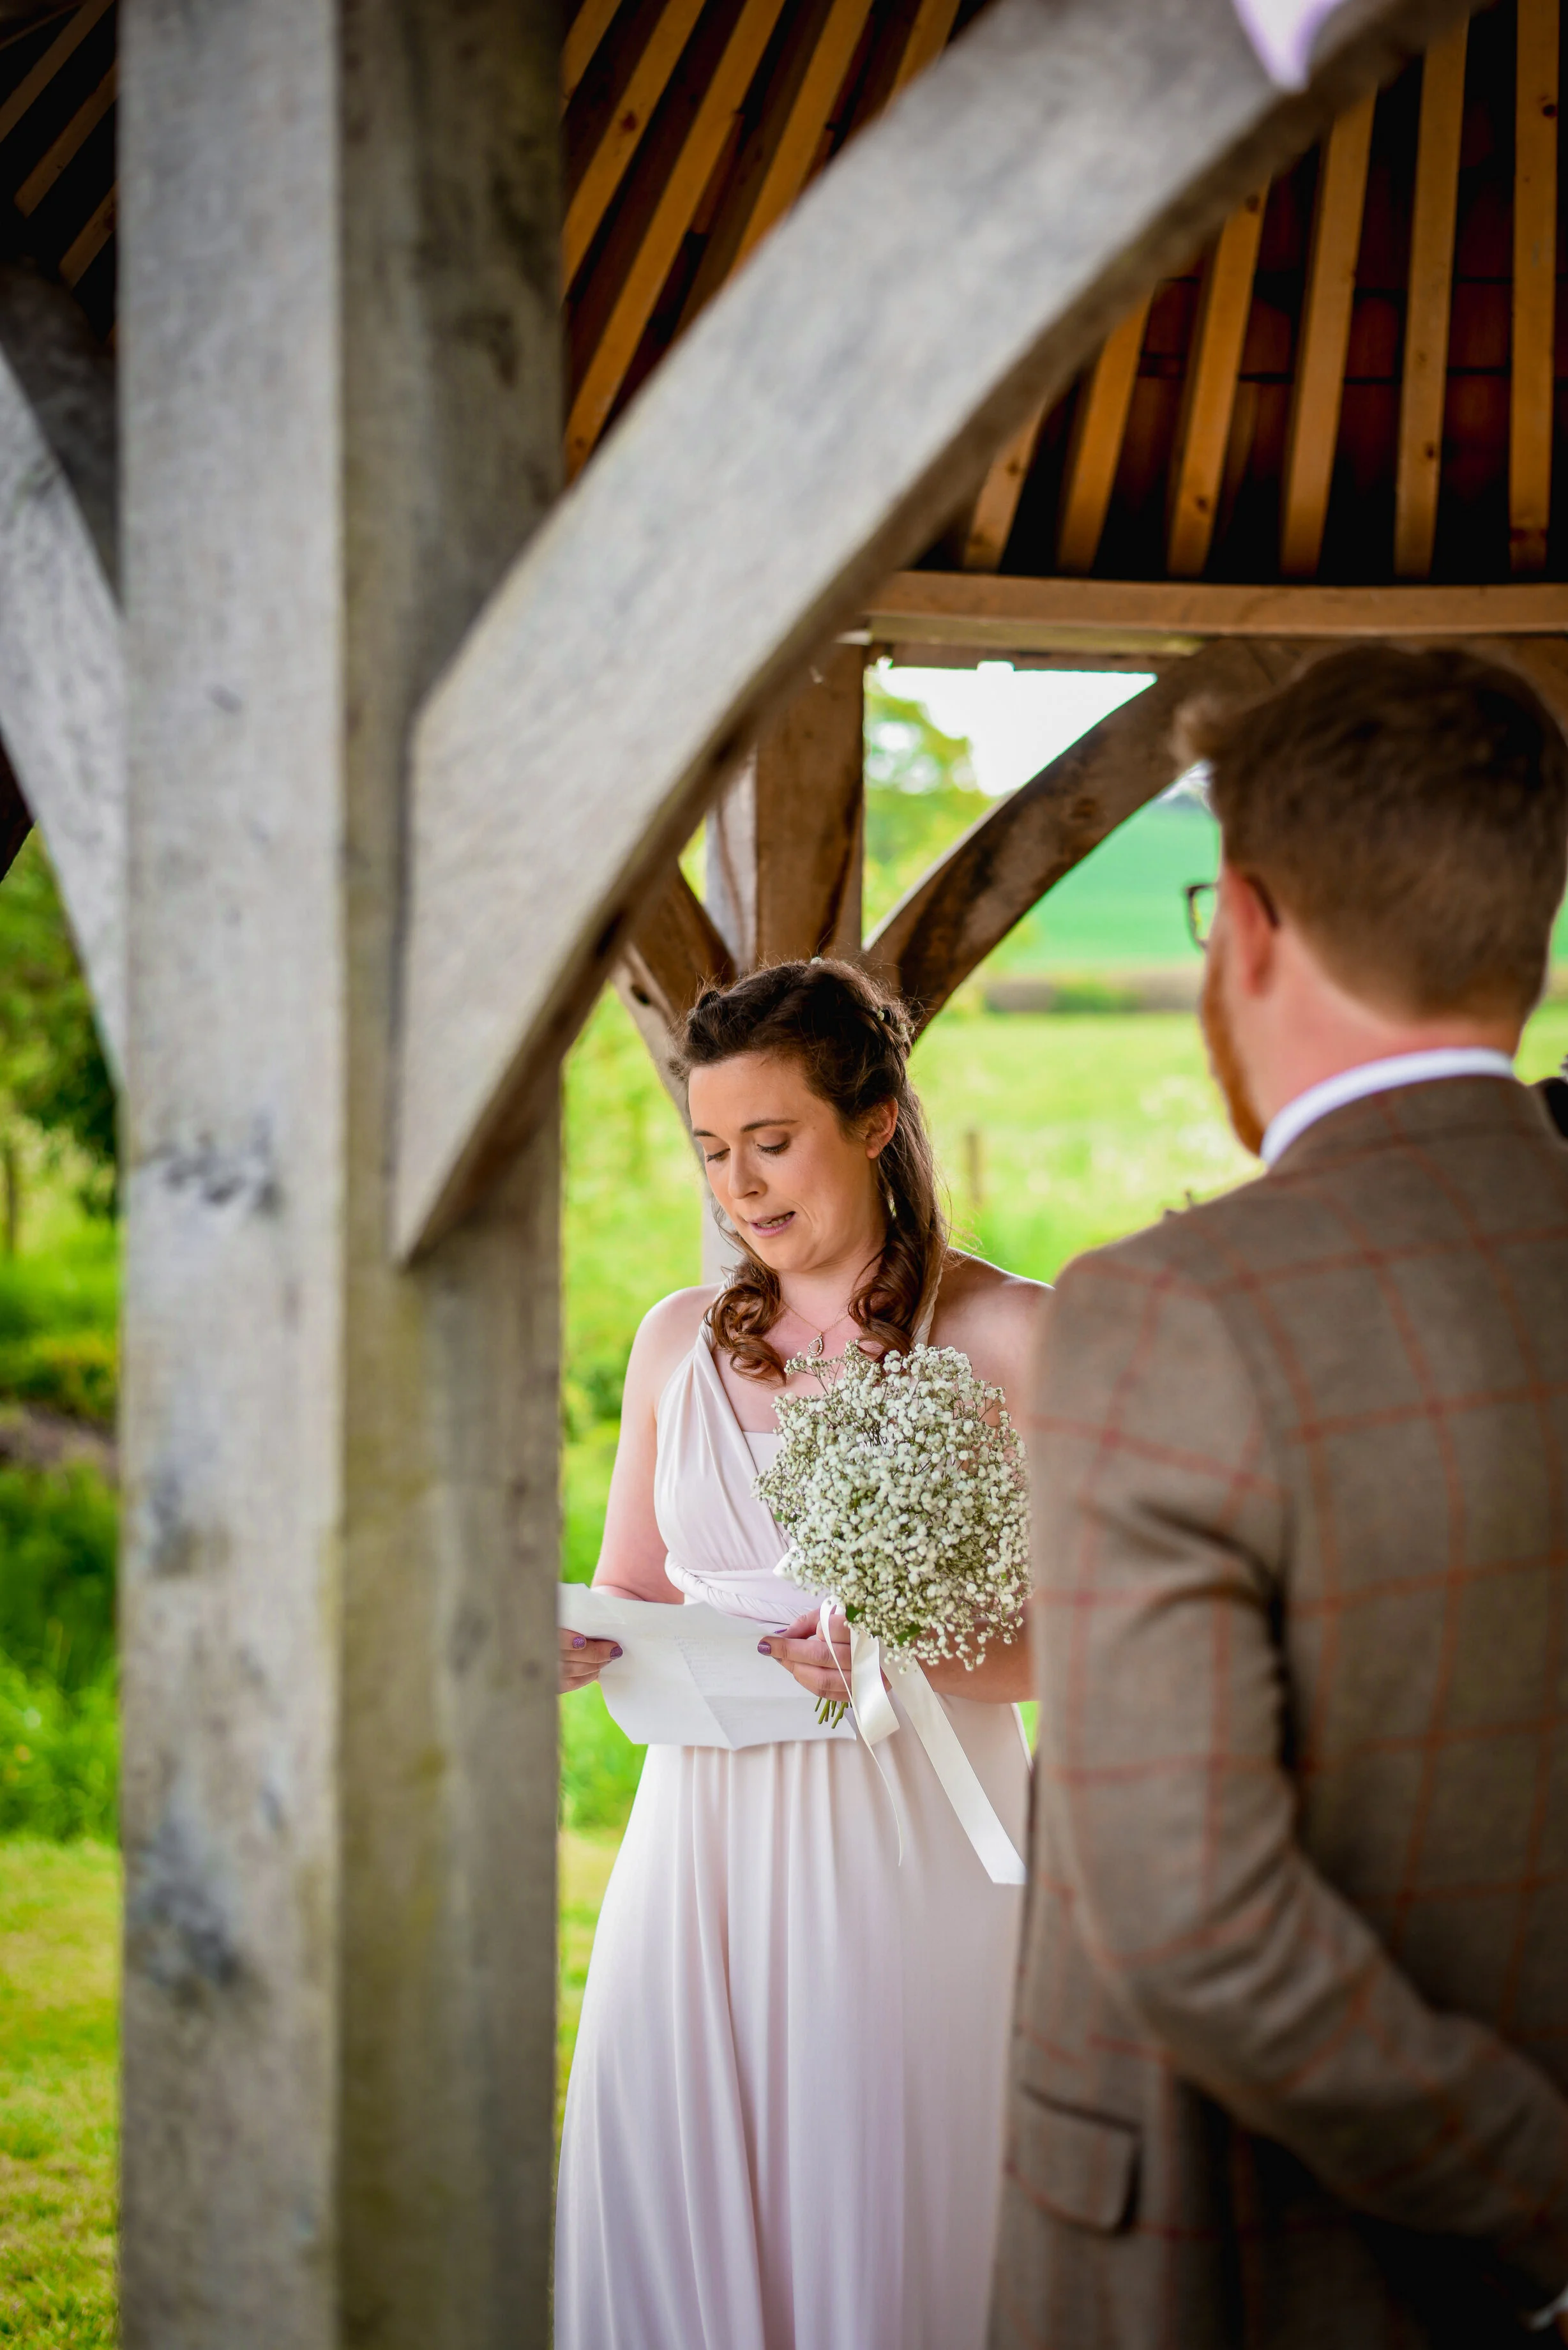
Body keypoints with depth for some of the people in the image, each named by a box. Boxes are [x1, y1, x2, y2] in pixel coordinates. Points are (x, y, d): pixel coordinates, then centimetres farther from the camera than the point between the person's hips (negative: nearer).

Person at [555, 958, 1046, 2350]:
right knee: (670, 2220, 5)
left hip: (903, 1850, -4)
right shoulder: (681, 1340, 10)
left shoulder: (1004, 1336, -4)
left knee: (878, 2225, 1)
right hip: (702, 1836, 4)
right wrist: (571, 1648, -5)